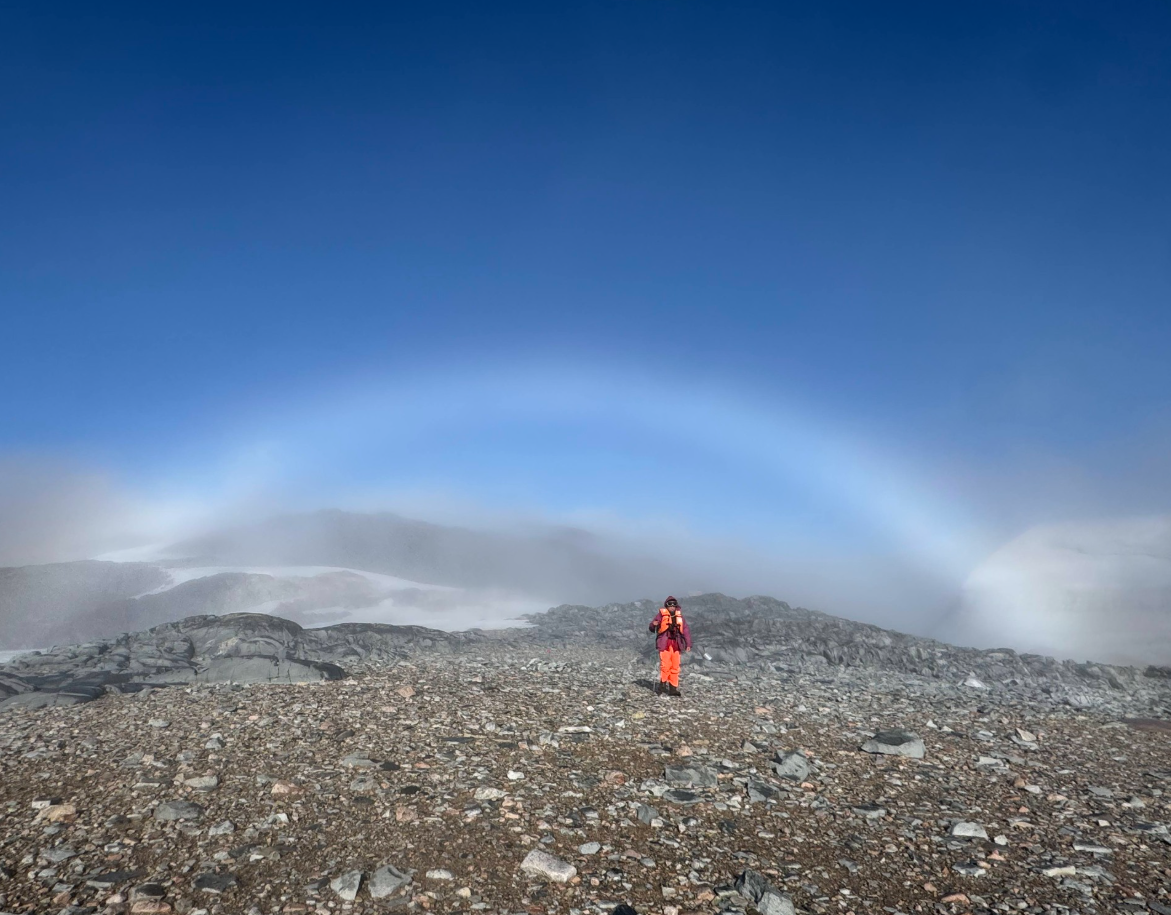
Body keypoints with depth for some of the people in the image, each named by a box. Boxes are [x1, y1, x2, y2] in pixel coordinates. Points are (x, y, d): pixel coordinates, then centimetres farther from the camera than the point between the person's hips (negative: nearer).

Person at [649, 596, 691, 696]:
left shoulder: (679, 616, 13)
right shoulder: (661, 614, 2)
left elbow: (686, 630, 15)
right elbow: (652, 628, 5)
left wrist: (688, 644, 8)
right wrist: (654, 625, -20)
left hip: (676, 644, 4)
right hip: (664, 644, -4)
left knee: (675, 667, 3)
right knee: (665, 665, -13)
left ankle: (673, 688, 8)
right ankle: (662, 685, 1)